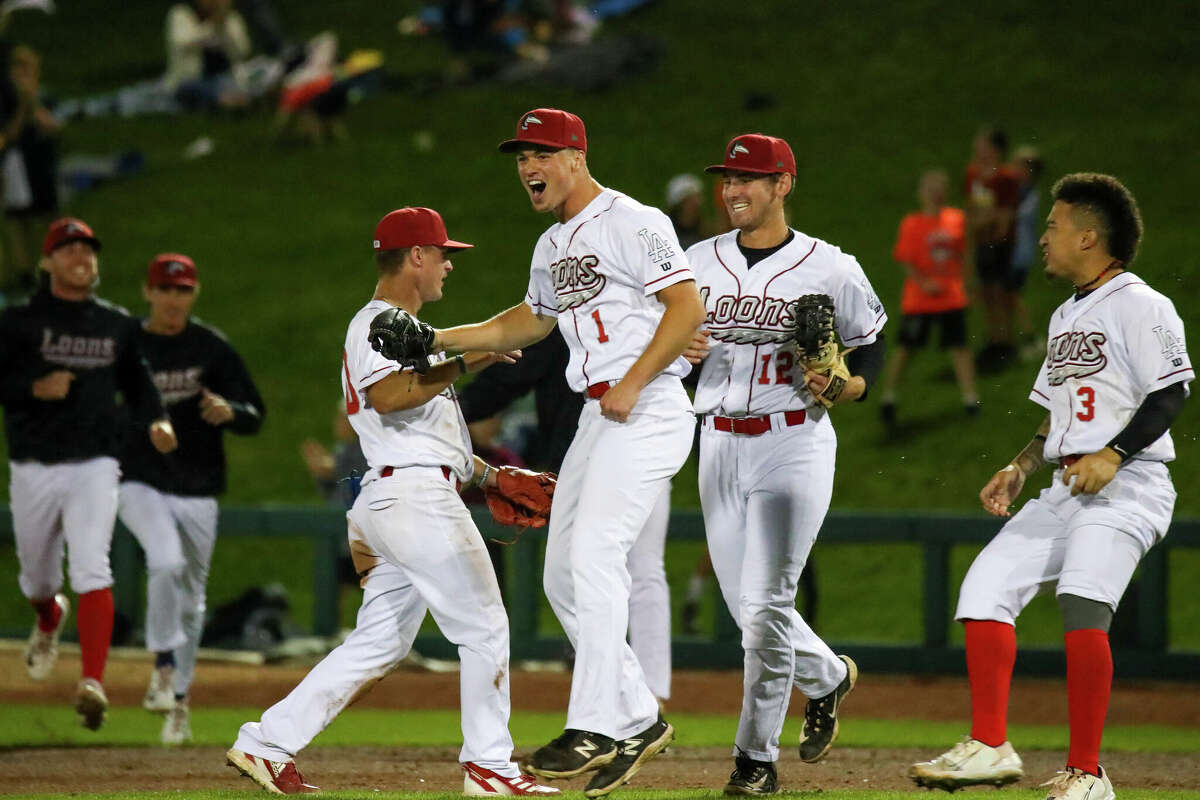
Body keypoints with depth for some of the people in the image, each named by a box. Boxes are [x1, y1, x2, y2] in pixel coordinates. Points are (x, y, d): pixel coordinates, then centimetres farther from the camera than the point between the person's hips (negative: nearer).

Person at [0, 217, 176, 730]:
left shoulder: (118, 325, 10)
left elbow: (136, 381, 19)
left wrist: (153, 422, 1)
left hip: (94, 466, 0)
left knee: (91, 569, -19)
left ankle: (92, 683, -27)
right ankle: (49, 621, 52)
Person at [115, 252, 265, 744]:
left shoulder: (212, 348, 1)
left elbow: (255, 415, 2)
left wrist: (229, 412, -20)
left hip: (197, 490, 2)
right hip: (141, 484, -2)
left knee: (190, 598, 10)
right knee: (167, 561, -28)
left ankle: (178, 699, 24)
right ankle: (163, 669, -16)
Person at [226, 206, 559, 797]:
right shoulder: (380, 322, -7)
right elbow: (386, 397, -26)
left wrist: (486, 473, 25)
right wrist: (463, 363, -24)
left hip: (390, 501, 10)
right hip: (417, 497, -10)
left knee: (379, 642, 8)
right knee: (484, 627, -5)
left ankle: (266, 744, 6)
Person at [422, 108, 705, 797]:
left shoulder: (632, 224, -8)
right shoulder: (553, 247, 20)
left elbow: (688, 307, -15)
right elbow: (532, 321, 34)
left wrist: (632, 384, -21)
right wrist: (438, 340, 24)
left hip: (650, 409, -10)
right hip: (599, 417, 10)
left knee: (595, 553, -21)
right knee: (564, 577, 5)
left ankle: (595, 726, -23)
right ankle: (638, 720, 13)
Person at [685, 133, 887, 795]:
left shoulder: (830, 269, -3)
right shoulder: (698, 263, 8)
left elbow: (870, 349, 6)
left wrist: (840, 388, -14)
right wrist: (682, 349, -8)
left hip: (794, 440, -5)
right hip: (718, 443, 5)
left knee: (765, 603, -11)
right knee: (745, 606, 7)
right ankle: (826, 678, 37)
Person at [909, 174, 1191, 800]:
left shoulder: (1139, 305, -5)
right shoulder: (1065, 317, 23)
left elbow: (1170, 393, -14)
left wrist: (1112, 454, -23)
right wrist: (1020, 468, 13)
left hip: (1127, 486, -9)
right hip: (1066, 487, 9)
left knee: (1081, 601, -26)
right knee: (986, 584, -2)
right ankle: (989, 746, -2)